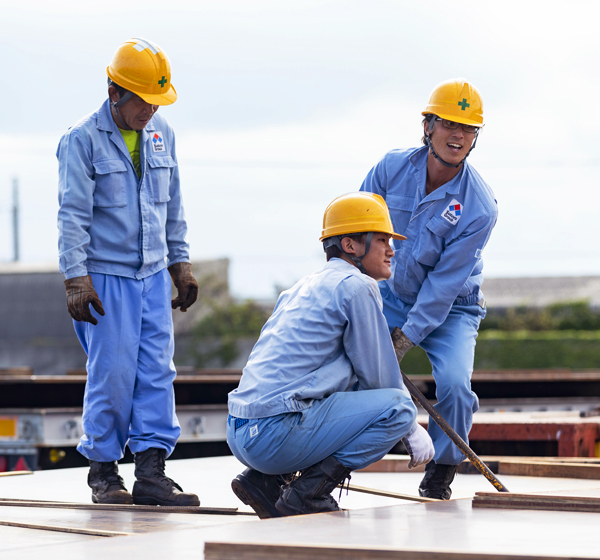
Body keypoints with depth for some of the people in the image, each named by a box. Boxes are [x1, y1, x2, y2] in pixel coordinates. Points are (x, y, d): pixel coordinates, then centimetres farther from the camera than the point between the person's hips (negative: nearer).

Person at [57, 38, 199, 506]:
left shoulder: (162, 133, 9)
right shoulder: (82, 140, -8)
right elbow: (73, 215, -11)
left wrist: (181, 263, 19)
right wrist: (76, 279, -16)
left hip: (154, 274, 5)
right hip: (105, 275, -5)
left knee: (157, 371, -1)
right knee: (112, 374, -5)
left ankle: (152, 471, 0)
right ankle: (104, 471, 8)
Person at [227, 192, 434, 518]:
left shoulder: (305, 287, 24)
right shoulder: (355, 286, -3)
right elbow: (379, 376, -1)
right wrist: (412, 431, 14)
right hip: (277, 434, -9)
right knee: (399, 406, -6)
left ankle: (266, 480, 14)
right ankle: (308, 492, -9)